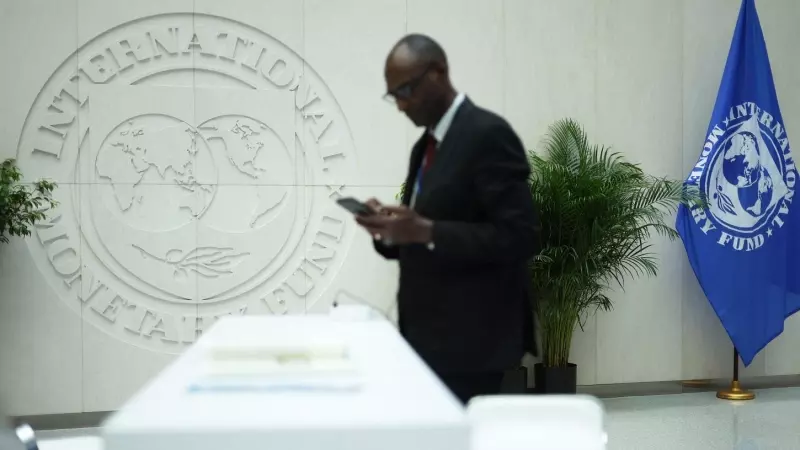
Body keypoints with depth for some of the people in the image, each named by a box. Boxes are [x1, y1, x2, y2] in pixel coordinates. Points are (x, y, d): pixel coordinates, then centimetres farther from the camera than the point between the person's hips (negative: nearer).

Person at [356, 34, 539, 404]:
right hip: (428, 334, 8)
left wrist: (425, 231, -25)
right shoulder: (425, 146, 16)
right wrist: (391, 229, -1)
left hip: (469, 339, -8)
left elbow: (518, 237, -19)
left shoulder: (488, 134, -12)